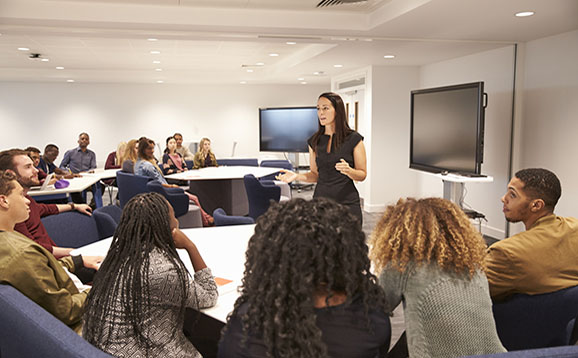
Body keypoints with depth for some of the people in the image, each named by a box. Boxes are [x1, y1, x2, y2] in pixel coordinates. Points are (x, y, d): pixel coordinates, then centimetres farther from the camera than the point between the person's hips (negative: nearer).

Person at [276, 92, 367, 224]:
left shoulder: (353, 139, -4)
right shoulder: (314, 141, 7)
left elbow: (362, 175, -1)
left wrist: (349, 171, -21)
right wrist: (297, 176, -4)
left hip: (347, 203, -3)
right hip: (320, 202, 3)